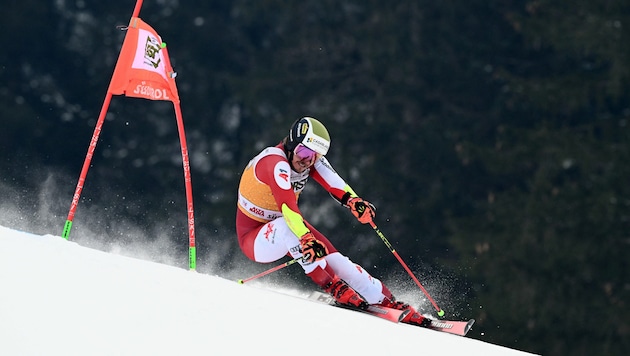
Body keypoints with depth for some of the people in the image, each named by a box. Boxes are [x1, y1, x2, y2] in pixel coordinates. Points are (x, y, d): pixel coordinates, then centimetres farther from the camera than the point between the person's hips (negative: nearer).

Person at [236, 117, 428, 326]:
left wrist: (354, 201, -47)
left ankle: (388, 302, -7)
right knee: (287, 226, -37)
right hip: (254, 238, -7)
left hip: (288, 227, 7)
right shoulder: (275, 163, -31)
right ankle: (333, 286, -32)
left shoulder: (312, 159, -8)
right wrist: (307, 239, -61)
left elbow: (333, 182, -26)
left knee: (334, 261, -11)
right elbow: (287, 206, -46)